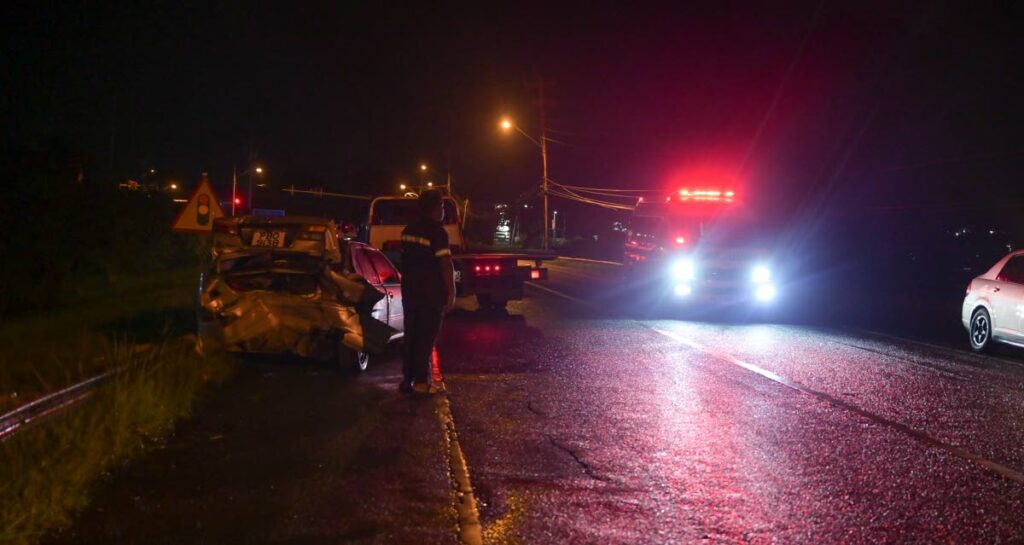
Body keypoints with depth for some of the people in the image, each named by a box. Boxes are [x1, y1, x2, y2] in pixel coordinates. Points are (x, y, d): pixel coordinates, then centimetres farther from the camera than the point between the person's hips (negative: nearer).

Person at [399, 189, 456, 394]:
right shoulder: (437, 232, -14)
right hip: (431, 294, -7)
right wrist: (451, 293, -12)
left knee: (411, 336, 12)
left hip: (410, 292, 7)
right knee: (426, 338, -1)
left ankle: (407, 379, 14)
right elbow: (446, 265, -18)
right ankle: (421, 381, 0)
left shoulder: (409, 230, 8)